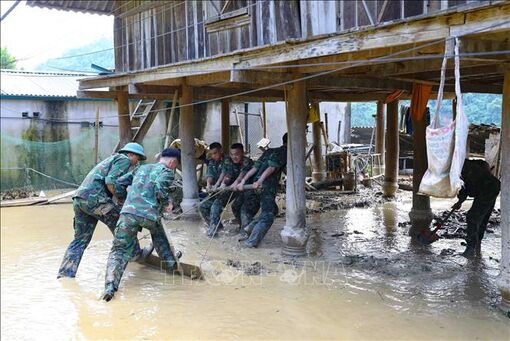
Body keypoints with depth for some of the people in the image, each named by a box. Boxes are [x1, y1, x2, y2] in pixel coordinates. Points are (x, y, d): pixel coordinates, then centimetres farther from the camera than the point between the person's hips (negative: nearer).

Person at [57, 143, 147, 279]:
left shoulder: (110, 160, 34)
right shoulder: (124, 159, 4)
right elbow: (111, 181, -12)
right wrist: (123, 198, -2)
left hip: (79, 199, 9)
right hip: (93, 198, -9)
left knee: (81, 239, 12)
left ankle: (65, 273, 11)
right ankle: (135, 254, 15)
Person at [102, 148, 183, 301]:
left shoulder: (142, 168, 26)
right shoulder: (167, 171, 7)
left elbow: (121, 182, 30)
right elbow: (159, 186, -13)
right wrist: (167, 203, 1)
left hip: (128, 212, 3)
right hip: (149, 215, -3)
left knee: (119, 251, 3)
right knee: (159, 237, 32)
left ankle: (110, 285, -15)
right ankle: (171, 261, 39)